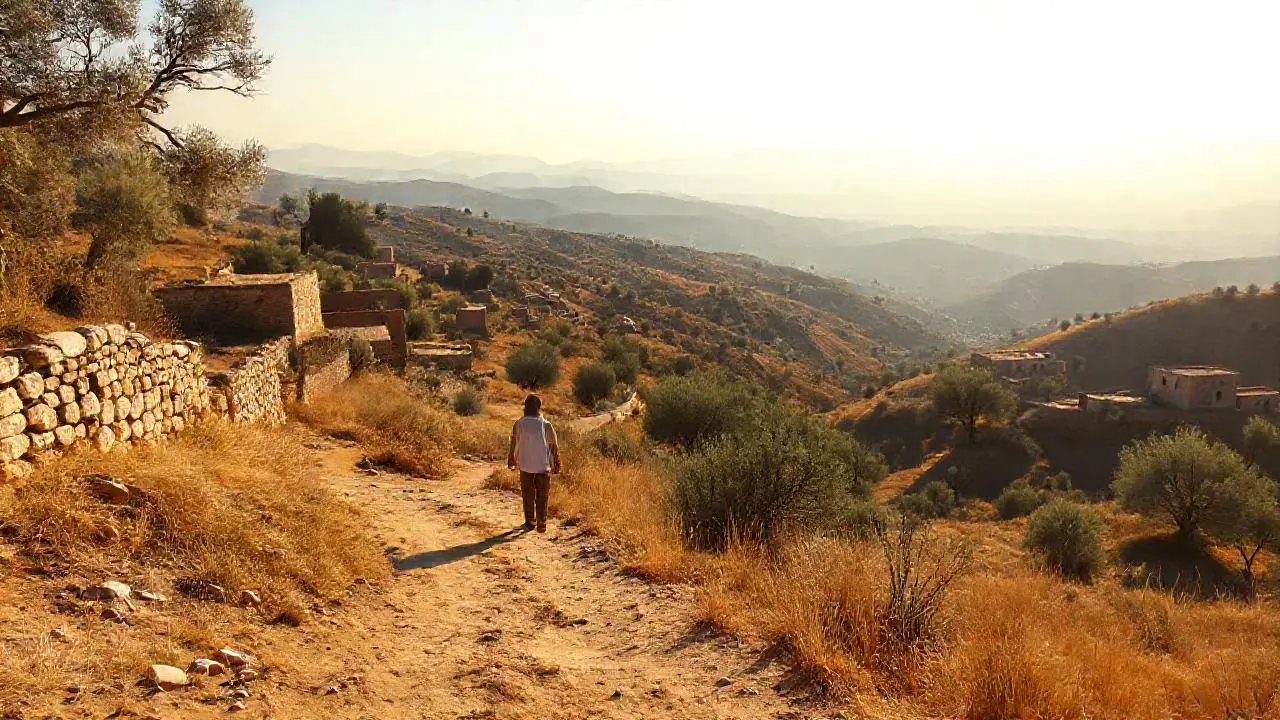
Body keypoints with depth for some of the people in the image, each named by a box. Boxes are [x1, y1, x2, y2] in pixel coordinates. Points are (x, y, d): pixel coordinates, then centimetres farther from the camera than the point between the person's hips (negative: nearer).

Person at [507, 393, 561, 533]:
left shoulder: (519, 424, -6)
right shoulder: (546, 425, -9)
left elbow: (513, 445, 0)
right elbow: (554, 447, -5)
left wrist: (511, 461, 15)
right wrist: (556, 464, 7)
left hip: (525, 466, 1)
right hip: (543, 466, -1)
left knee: (528, 495, 15)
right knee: (542, 497, 9)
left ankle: (530, 522, 21)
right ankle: (541, 524, 6)